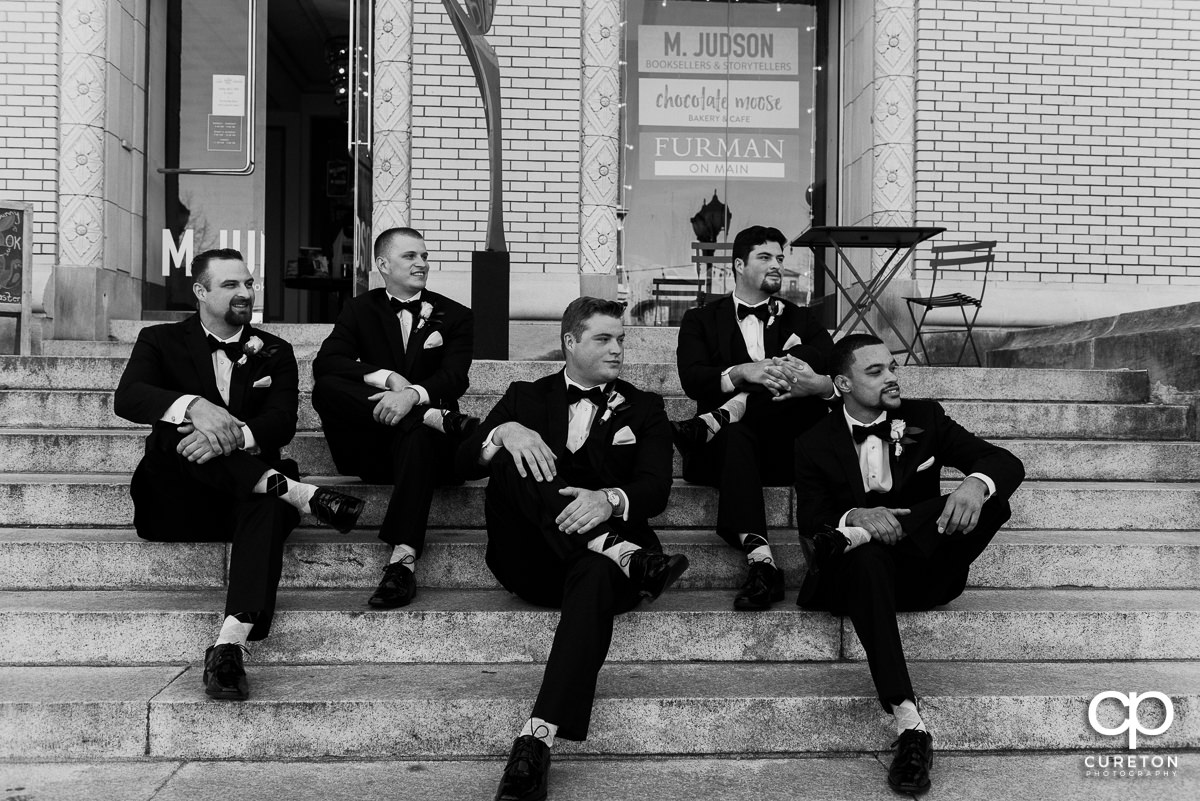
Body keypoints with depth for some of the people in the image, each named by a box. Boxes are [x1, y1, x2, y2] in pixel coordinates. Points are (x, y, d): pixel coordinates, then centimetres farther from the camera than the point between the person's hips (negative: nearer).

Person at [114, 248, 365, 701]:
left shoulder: (274, 352, 15)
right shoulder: (161, 341, 10)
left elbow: (283, 422, -4)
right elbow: (127, 397, -12)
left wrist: (229, 436, -27)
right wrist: (193, 406, -34)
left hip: (246, 494, 0)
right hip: (177, 499, 0)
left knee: (268, 506, -36)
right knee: (177, 427, -31)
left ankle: (232, 642, -50)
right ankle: (297, 492, -36)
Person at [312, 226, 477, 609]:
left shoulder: (455, 316, 11)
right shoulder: (360, 310, 14)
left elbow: (454, 377, -6)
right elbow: (324, 364, -4)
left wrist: (413, 394, -28)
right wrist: (387, 377, -18)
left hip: (423, 439, -1)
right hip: (372, 451, 1)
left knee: (416, 436, -38)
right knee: (326, 389, -25)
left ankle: (403, 560, -46)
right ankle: (439, 418, -30)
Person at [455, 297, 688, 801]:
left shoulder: (643, 409, 19)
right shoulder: (527, 397, 19)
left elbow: (656, 489, 2)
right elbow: (464, 464, 7)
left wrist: (609, 499, -22)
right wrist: (503, 432, -17)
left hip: (594, 555, -1)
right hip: (530, 563, 1)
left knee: (596, 577, -38)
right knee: (512, 459, -23)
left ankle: (539, 738, -47)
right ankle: (616, 550, -36)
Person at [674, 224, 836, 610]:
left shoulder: (801, 320, 23)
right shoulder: (701, 320, 18)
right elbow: (692, 380, -3)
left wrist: (821, 384, -22)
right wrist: (743, 372, -23)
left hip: (790, 445, 2)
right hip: (731, 443, -1)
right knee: (734, 439, -40)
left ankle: (721, 417, -32)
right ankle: (761, 561, -52)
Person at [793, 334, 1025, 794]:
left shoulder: (924, 418, 8)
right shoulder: (816, 445, 3)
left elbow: (1007, 463, -1)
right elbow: (811, 531, -7)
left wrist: (975, 483, -26)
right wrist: (856, 516, -30)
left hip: (923, 574, 2)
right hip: (861, 572, -2)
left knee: (990, 498, -22)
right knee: (866, 557, -40)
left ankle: (851, 541, -26)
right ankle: (908, 725, -45)